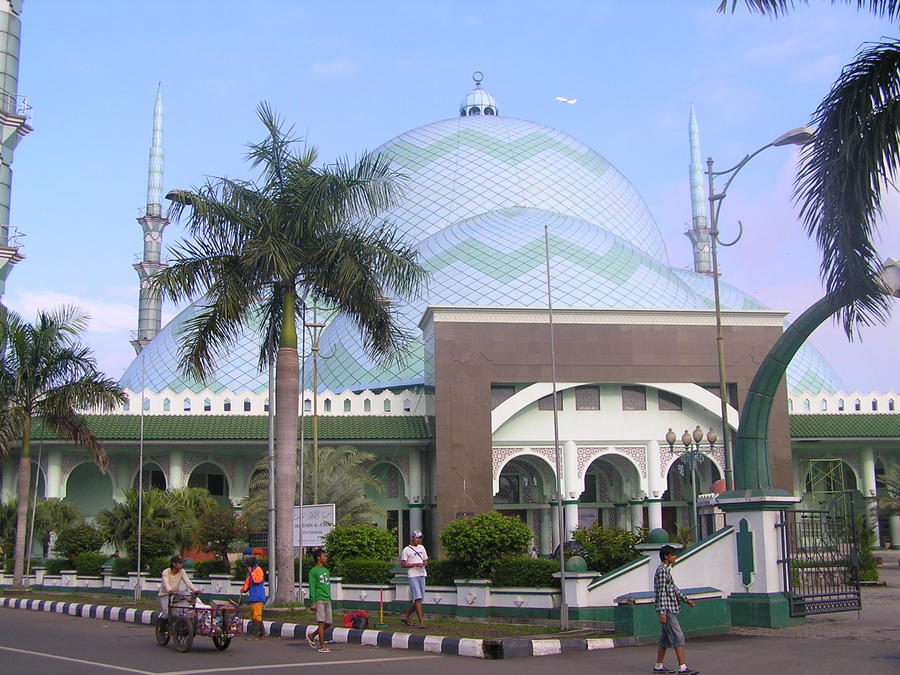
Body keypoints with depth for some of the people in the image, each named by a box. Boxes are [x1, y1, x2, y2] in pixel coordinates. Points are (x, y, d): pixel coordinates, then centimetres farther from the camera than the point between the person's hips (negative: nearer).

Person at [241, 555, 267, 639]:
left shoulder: (258, 570, -7)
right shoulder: (251, 571, 20)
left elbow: (257, 580, -22)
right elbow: (248, 582, 26)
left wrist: (251, 572, -17)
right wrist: (244, 588, 9)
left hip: (258, 598, -10)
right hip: (253, 597, 10)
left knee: (256, 615, -9)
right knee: (253, 615, 13)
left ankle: (255, 634, -10)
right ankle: (262, 632, 19)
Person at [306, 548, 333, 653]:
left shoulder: (326, 570, 19)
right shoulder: (313, 571, -4)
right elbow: (312, 588, -8)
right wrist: (313, 602, -14)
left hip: (327, 600, 7)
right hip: (319, 600, -7)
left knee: (329, 622, 6)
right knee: (322, 622, -8)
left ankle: (311, 636, 25)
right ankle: (322, 647, -4)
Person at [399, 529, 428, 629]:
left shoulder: (421, 548, 17)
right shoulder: (406, 549, -3)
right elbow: (403, 564, -6)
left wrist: (424, 564, -3)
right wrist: (415, 565, -15)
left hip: (422, 575, 7)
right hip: (413, 576, -7)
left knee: (417, 599, 8)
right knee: (418, 598, -13)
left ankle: (406, 617, 23)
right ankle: (421, 622, -14)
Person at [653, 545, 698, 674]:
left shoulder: (666, 570, 18)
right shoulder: (662, 570, -14)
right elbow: (661, 592, -19)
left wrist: (686, 599, 26)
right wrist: (662, 612, -23)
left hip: (670, 609, 10)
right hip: (667, 608, -10)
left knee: (665, 638, 13)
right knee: (678, 637, -12)